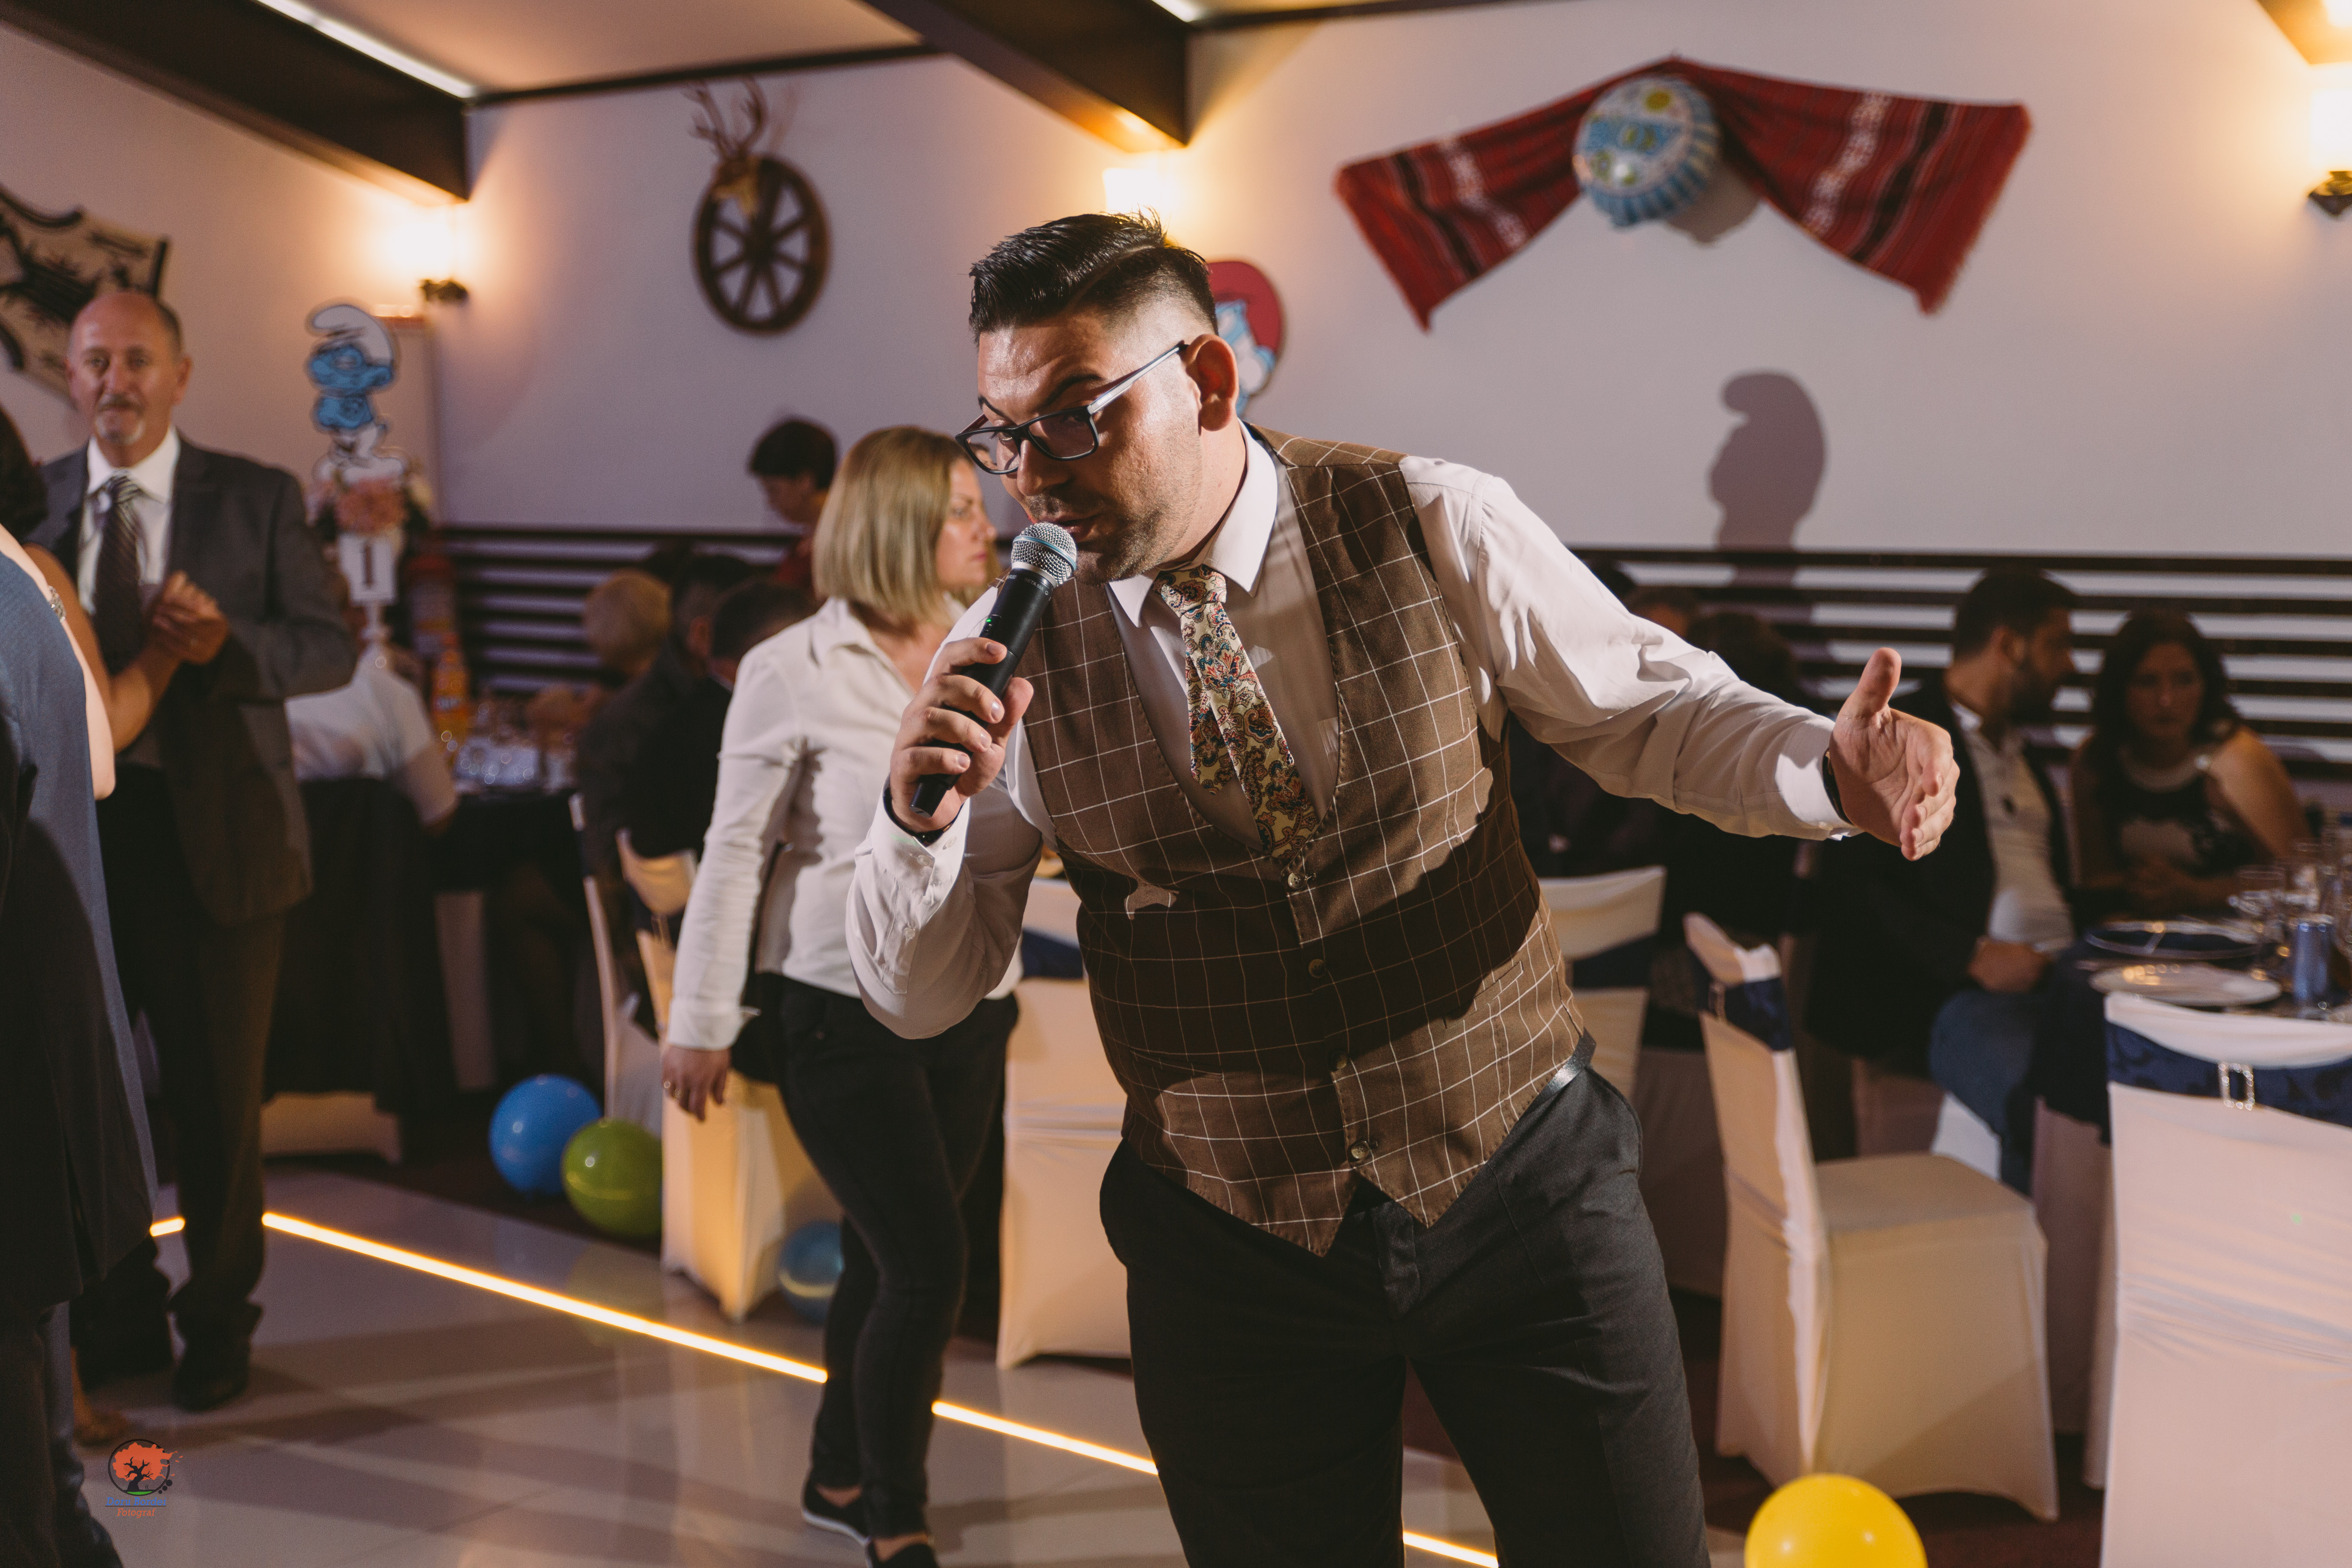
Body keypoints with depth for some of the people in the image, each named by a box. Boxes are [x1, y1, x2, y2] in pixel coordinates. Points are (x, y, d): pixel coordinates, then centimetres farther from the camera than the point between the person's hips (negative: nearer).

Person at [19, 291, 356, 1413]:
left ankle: (217, 1323, 23)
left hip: (213, 834, -2)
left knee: (218, 1095, 6)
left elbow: (330, 646, -2)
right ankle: (122, 1312, 28)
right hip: (73, 826, 3)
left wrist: (227, 644, -20)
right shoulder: (36, 504, 7)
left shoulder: (257, 499, 0)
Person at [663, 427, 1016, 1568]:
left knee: (885, 1260, 14)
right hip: (844, 1015, -5)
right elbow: (734, 850, -5)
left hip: (970, 1012, 5)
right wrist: (700, 1021, -4)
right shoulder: (794, 672, -9)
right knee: (929, 1265, -8)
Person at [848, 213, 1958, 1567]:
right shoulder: (1010, 650, -6)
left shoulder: (1433, 529, -9)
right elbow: (919, 993, -1)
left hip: (1520, 1184, 0)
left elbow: (1647, 708, 2)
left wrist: (1828, 767, -18)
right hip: (1232, 1244, 1)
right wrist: (921, 809, -22)